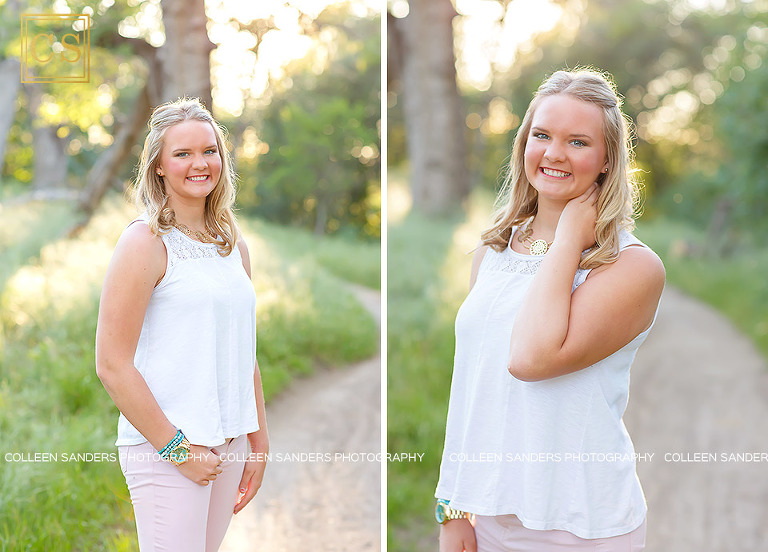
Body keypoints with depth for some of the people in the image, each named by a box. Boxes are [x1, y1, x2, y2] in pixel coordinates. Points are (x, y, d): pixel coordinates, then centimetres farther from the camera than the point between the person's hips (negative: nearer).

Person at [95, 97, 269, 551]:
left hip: (229, 442, 6)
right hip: (162, 445, -6)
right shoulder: (146, 242, -9)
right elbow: (112, 365, -13)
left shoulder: (234, 243, 12)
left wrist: (259, 442, 14)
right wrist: (176, 448, -12)